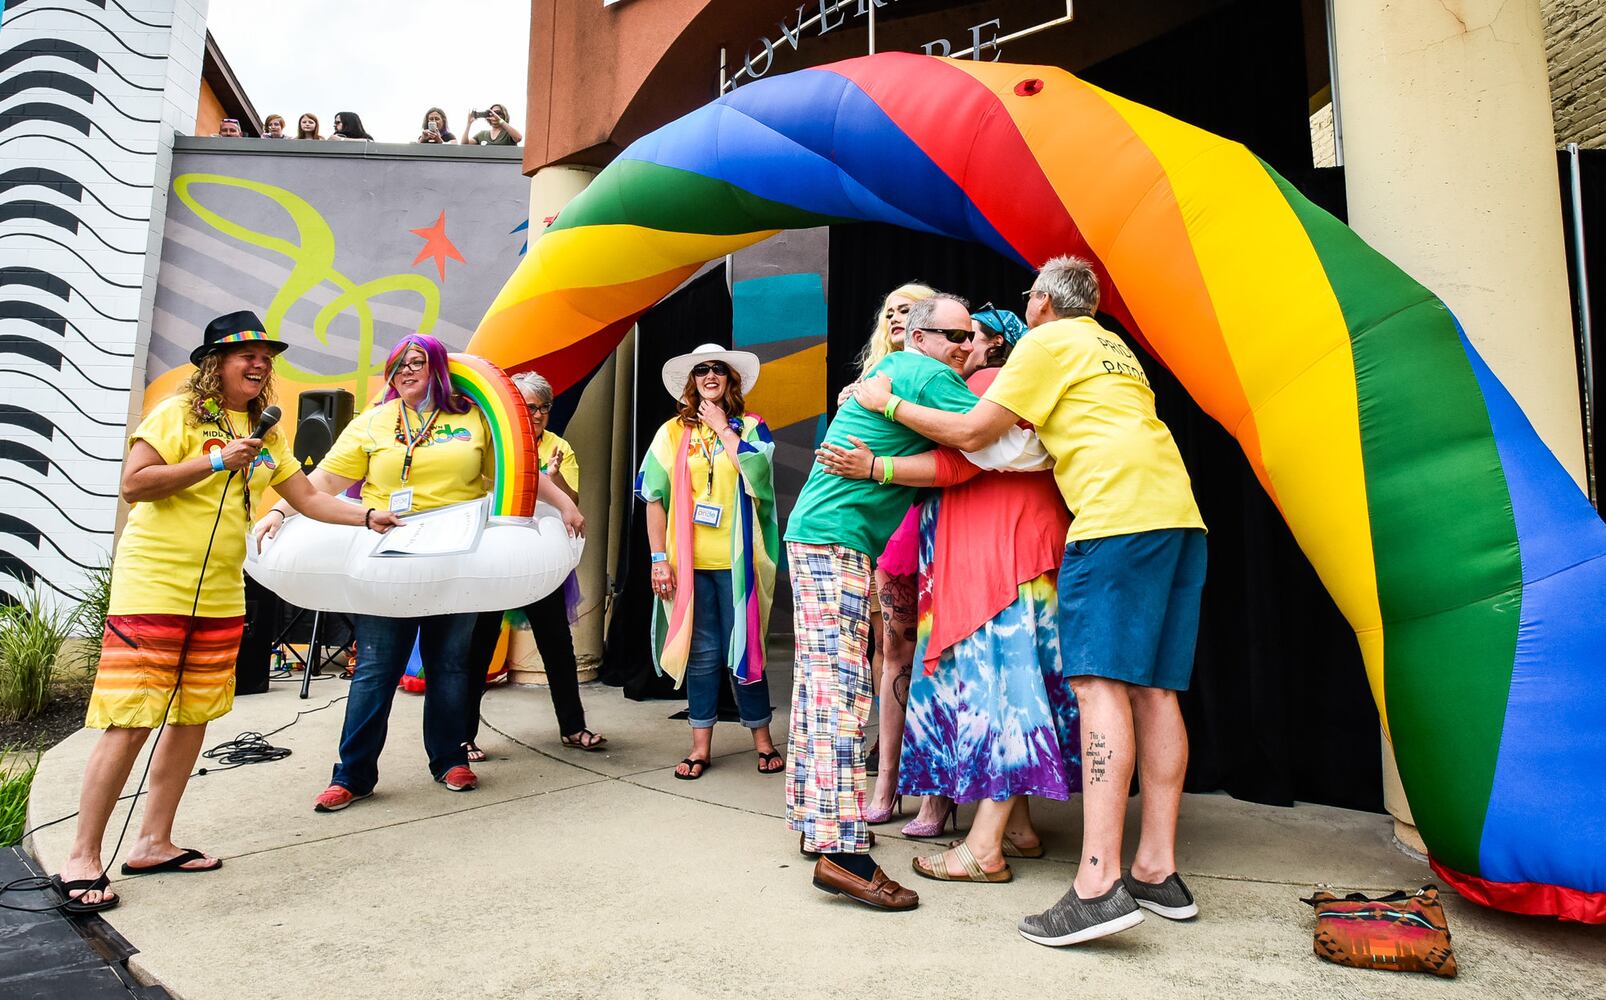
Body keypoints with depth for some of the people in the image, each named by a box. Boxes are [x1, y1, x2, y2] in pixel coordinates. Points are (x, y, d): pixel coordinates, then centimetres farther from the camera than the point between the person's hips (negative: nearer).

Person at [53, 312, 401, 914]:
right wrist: (217, 462, -18)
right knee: (129, 723, -6)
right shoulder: (179, 413, -6)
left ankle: (153, 842, 22)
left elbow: (307, 497, 14)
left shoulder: (266, 434, 14)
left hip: (220, 598, 7)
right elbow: (133, 484, -14)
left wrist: (368, 519, 4)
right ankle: (82, 860, 7)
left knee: (192, 717, 10)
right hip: (153, 589, -7)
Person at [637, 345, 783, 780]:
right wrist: (659, 558, -2)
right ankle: (701, 746, 19)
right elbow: (655, 496, 3)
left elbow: (755, 471, -15)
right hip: (690, 561, 1)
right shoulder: (674, 431, 6)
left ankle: (762, 739, 20)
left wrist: (723, 427, -5)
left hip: (737, 560, -1)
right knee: (702, 653, 7)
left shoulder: (752, 427, 6)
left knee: (744, 649, 5)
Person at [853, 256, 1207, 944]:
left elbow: (971, 434, 0)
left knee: (1100, 684, -13)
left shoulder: (1046, 342, 4)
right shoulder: (1112, 346, 29)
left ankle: (1099, 882, -18)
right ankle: (1158, 870, 9)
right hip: (1179, 516, 9)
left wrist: (887, 402, 10)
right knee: (1155, 690, 6)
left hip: (1118, 515, -8)